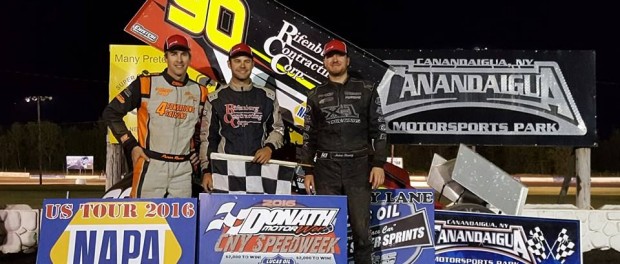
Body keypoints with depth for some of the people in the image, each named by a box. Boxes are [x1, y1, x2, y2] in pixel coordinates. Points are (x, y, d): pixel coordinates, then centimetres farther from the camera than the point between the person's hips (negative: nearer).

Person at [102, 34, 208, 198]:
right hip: (150, 166, -4)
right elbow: (111, 113, 3)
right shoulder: (146, 84, -1)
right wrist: (131, 146, -2)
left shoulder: (199, 92, 11)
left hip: (183, 170, 4)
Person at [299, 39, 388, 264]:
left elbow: (378, 129, 4)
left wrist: (379, 164, -5)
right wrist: (308, 171, 5)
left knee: (361, 228, -2)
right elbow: (309, 136, 11)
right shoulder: (316, 95, 11)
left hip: (359, 167, -1)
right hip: (326, 168, 1)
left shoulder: (366, 90, 7)